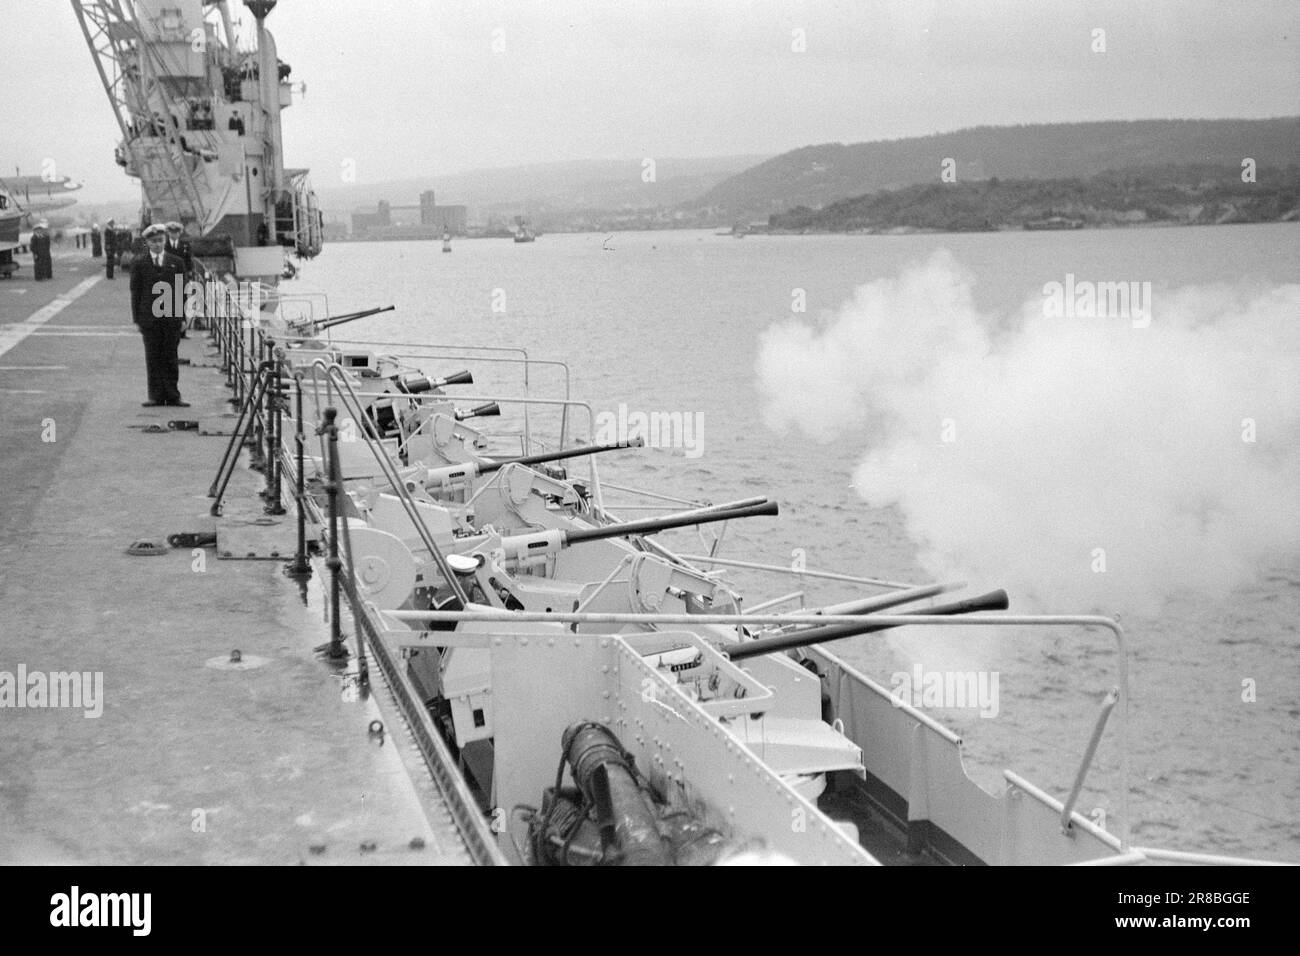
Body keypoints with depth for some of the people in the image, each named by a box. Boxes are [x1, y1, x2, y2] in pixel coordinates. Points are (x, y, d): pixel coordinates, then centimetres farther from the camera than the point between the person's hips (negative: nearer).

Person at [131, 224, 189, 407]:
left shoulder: (176, 262, 8)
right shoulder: (140, 264, 5)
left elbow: (182, 290, 8)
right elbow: (135, 292, 5)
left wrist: (182, 316, 1)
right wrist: (137, 318, -2)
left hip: (172, 318, 0)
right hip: (149, 318, 0)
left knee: (171, 358, 3)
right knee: (153, 358, 2)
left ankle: (172, 396, 7)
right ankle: (156, 396, 7)